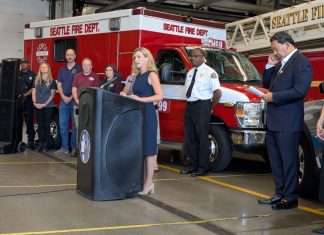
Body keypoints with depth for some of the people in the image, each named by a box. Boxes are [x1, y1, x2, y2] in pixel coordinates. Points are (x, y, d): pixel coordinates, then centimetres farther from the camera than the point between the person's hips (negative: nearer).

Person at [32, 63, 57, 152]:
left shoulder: (52, 81, 2)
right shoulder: (36, 80, 13)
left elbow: (52, 94, -3)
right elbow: (33, 92, 10)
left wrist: (45, 104, -11)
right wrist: (35, 103, -4)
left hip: (48, 106, -3)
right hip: (38, 106, 3)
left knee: (46, 125, -2)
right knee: (40, 125, 5)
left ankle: (46, 144, 3)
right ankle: (40, 143, 9)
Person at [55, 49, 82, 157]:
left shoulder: (79, 69, -1)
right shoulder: (62, 70, 15)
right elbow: (59, 85, 11)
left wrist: (71, 97, -11)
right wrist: (63, 97, -5)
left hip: (75, 100, -5)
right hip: (63, 100, 5)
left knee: (75, 125, -2)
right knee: (63, 125, 6)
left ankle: (74, 147, 2)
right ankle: (64, 147, 12)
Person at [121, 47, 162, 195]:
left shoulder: (151, 75, -6)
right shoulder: (137, 76, 17)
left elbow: (159, 96, -17)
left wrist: (141, 99, -20)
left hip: (148, 115, -8)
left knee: (149, 148, -4)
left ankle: (149, 182, 1)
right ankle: (142, 180, 14)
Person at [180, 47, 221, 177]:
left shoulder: (209, 72, -8)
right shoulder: (190, 72, 15)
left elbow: (218, 92, -14)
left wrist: (210, 108, -6)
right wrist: (190, 105, 9)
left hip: (202, 107, -8)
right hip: (189, 106, 8)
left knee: (202, 138, -3)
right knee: (190, 138, 11)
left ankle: (203, 167, 5)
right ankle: (194, 165, 22)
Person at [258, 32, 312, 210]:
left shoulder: (301, 63, -11)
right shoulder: (280, 64, 17)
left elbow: (300, 91, -21)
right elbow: (267, 85, 21)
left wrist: (273, 97, -15)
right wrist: (269, 66, 7)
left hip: (288, 123, -9)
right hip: (273, 121, 9)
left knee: (289, 161, 0)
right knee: (275, 161, 15)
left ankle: (291, 198, 9)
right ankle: (280, 194, 26)